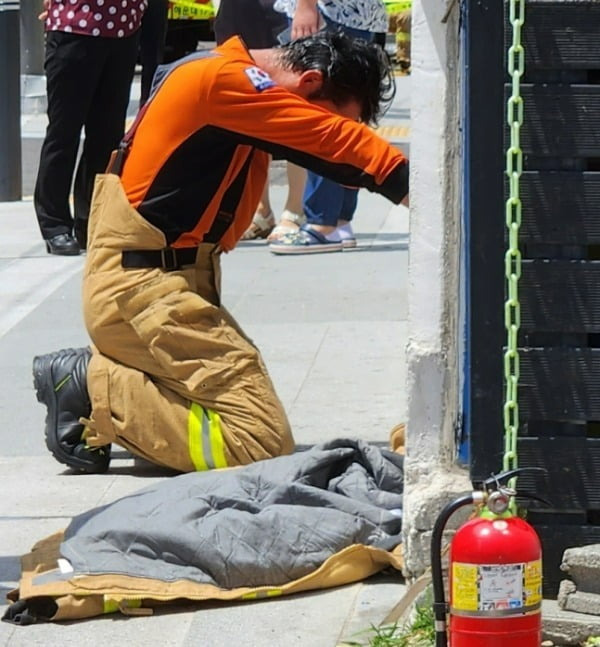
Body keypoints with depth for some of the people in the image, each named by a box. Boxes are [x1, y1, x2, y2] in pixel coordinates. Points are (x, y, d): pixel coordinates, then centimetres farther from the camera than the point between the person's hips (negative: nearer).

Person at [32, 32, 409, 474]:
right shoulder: (226, 81, -15)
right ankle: (91, 386, -8)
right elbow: (339, 144, -18)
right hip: (142, 288, -10)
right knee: (264, 444, -15)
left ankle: (100, 374, 6)